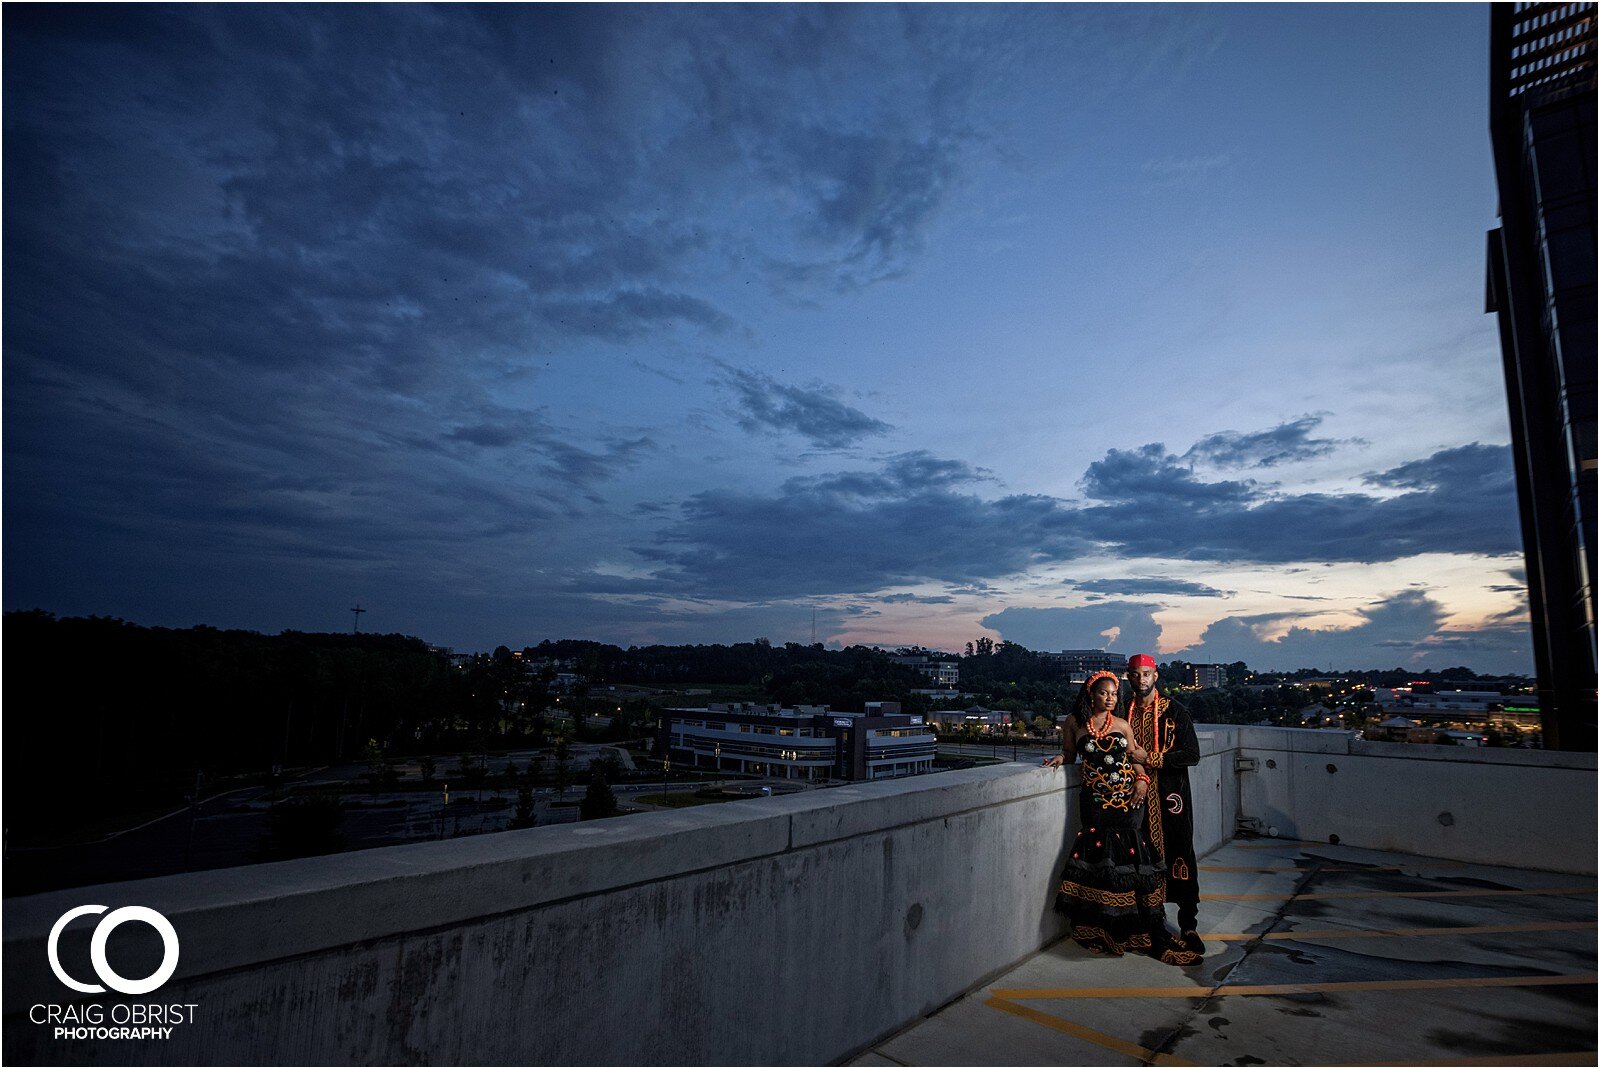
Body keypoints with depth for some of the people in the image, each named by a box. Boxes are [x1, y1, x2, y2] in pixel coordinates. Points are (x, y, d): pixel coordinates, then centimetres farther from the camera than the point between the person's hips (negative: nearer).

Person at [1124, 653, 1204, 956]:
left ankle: (1189, 926, 6)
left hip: (1170, 795, -3)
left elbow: (1192, 754, -7)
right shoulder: (1124, 712, 8)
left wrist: (1154, 758, -16)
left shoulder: (1174, 711, -2)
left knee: (1180, 857, -2)